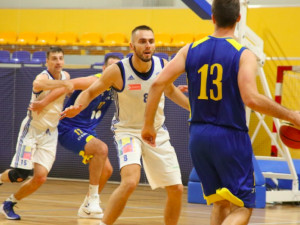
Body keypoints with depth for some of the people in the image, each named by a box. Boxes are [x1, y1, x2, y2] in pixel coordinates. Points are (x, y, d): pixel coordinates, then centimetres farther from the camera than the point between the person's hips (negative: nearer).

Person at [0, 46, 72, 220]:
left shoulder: (66, 76, 4)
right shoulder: (43, 77, -19)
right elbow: (38, 84, -46)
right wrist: (63, 85, -50)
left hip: (50, 134, 6)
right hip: (32, 129, -6)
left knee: (40, 178, -7)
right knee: (20, 175, -11)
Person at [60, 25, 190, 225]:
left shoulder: (163, 66, -8)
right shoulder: (117, 71, -20)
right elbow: (90, 92, -8)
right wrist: (77, 107, -27)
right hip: (128, 131, -5)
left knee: (176, 190, 5)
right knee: (130, 182, -29)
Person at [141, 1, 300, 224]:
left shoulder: (191, 50, 3)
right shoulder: (244, 55, -10)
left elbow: (158, 84, -3)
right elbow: (251, 98, -23)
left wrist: (148, 124, 7)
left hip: (199, 136, 5)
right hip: (230, 138, -5)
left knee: (220, 204, 19)